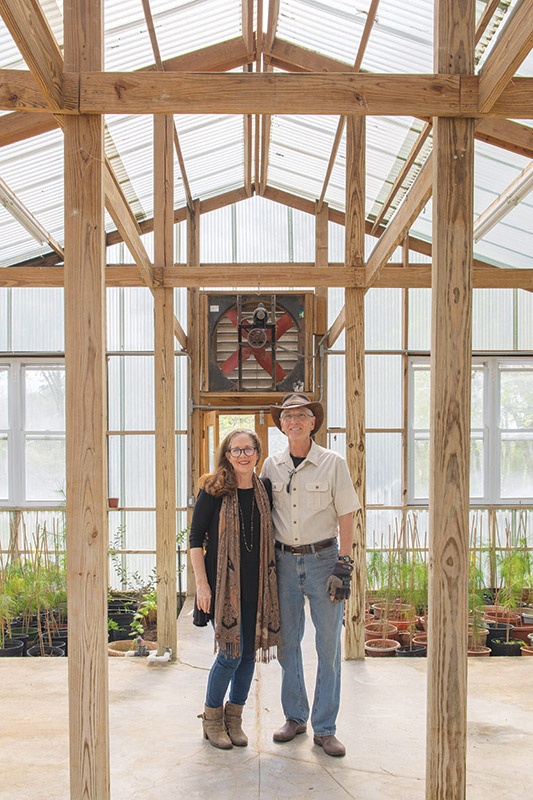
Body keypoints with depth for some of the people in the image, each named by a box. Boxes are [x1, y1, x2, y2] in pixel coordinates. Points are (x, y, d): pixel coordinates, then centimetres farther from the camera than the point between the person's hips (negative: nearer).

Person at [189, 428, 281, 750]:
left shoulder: (264, 490, 7)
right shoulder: (213, 490, -5)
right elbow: (196, 538, -4)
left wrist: (271, 581, 10)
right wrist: (202, 583, -10)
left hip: (256, 585, 4)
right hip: (224, 583, -4)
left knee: (249, 652, 9)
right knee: (231, 653, -5)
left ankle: (234, 718, 27)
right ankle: (212, 718, 18)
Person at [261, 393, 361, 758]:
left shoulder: (333, 463, -4)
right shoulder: (271, 466, 5)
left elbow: (346, 517, -3)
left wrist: (343, 566, -10)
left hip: (323, 559, -3)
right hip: (284, 560, 3)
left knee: (329, 644, 1)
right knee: (287, 642, 9)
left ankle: (325, 728, 13)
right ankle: (295, 717, 25)